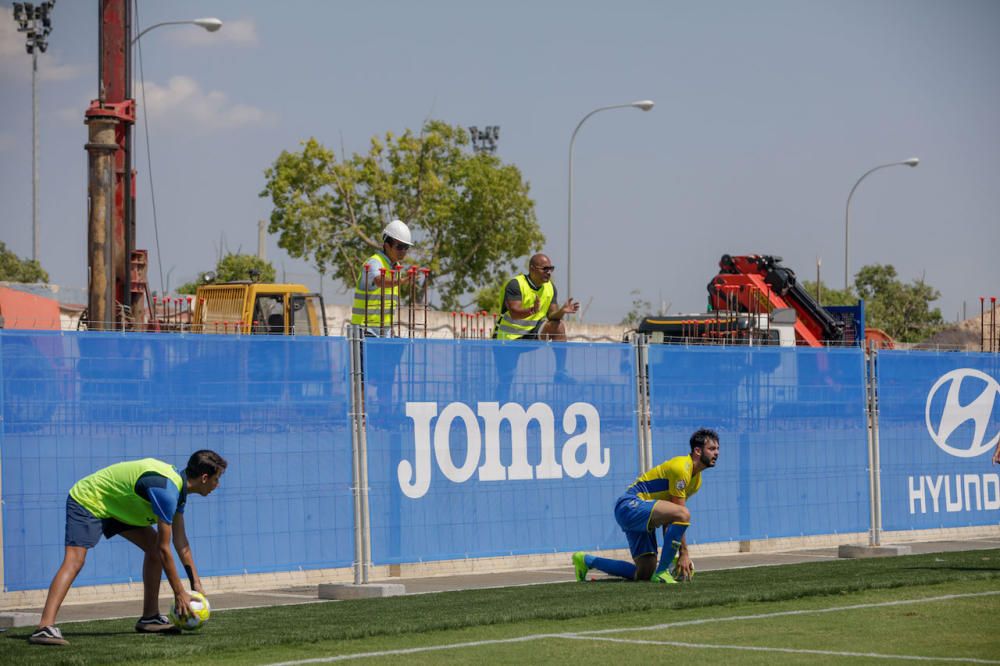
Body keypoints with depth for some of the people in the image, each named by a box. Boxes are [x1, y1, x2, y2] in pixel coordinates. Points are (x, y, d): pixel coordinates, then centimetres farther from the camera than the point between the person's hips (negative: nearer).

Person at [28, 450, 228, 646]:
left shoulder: (178, 487, 2)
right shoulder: (166, 490, -29)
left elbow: (180, 541, 10)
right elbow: (164, 549, -25)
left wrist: (196, 583, 9)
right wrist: (179, 593, -18)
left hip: (113, 504, 10)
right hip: (86, 501, -10)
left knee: (153, 546, 7)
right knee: (74, 561, -26)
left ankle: (149, 617, 11)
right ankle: (45, 628, -39)